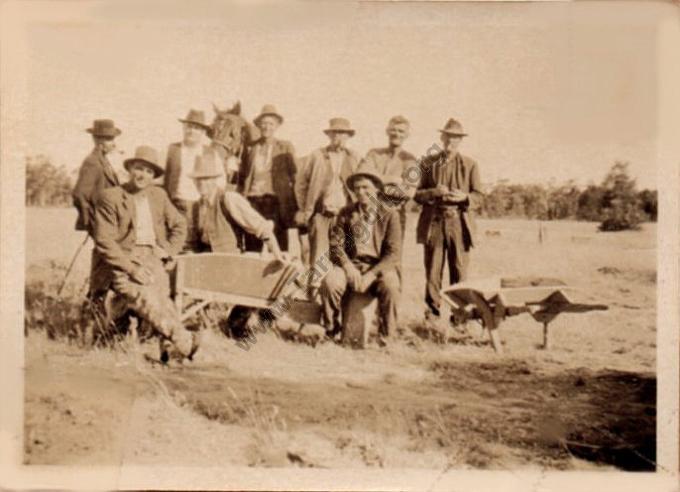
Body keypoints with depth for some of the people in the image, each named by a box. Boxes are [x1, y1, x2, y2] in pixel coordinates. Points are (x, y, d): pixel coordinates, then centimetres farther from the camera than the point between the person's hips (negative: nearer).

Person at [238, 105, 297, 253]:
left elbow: (294, 175, 5)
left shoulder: (285, 148, 8)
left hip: (275, 200, -2)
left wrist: (294, 207, -4)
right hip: (253, 200, 2)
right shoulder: (250, 148, 13)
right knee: (252, 247, 0)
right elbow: (242, 177, 16)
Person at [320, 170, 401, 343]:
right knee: (329, 282, -28)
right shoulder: (346, 213, 10)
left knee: (390, 286, -34)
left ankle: (385, 336, -13)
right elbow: (335, 244, 4)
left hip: (379, 267, -2)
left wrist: (370, 275, -17)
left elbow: (393, 253, -5)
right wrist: (348, 266, -15)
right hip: (351, 265, 2)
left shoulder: (390, 215, 2)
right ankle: (331, 330, -5)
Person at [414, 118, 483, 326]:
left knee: (459, 270, -1)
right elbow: (417, 193, 8)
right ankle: (432, 310, 9)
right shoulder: (428, 163, 11)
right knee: (432, 269, 0)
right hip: (433, 222, 0)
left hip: (459, 223, 0)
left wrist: (464, 197, -13)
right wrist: (433, 192, -12)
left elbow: (478, 195, 8)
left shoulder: (470, 165, 11)